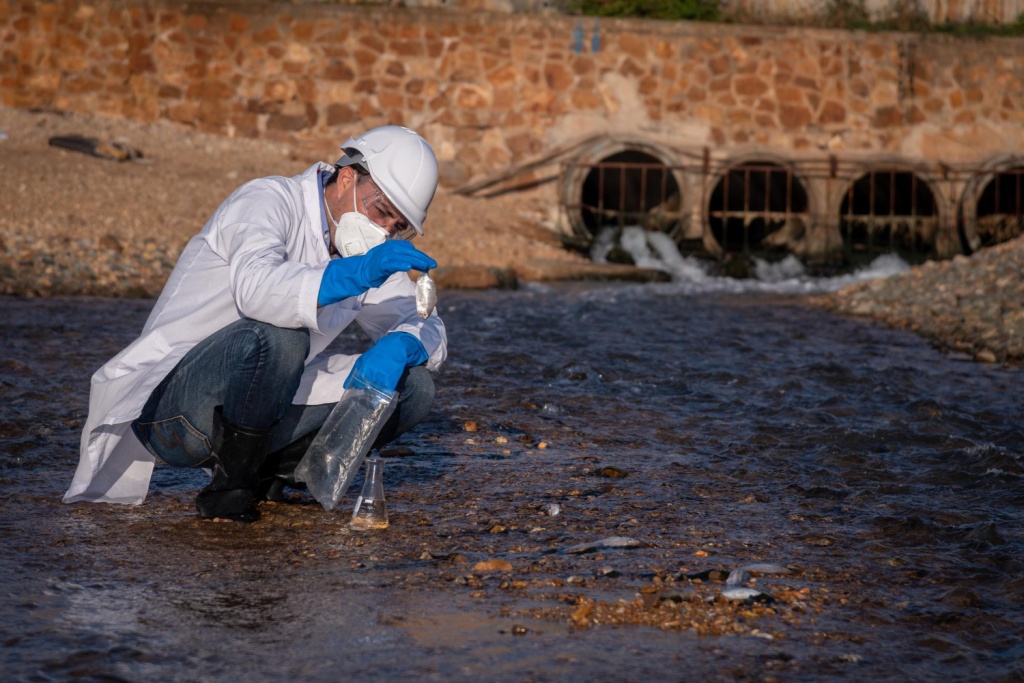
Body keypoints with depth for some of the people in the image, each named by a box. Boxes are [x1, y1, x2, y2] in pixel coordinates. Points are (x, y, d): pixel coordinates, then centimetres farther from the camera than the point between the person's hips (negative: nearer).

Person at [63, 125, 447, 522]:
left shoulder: (365, 252, 9)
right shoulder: (269, 201, -15)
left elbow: (428, 328, 4)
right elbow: (254, 287, -36)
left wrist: (399, 347, -20)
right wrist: (354, 276, -50)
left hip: (260, 411, 7)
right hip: (171, 403, -7)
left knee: (413, 385, -6)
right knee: (278, 333, -37)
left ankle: (271, 471, -1)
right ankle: (229, 486, -18)